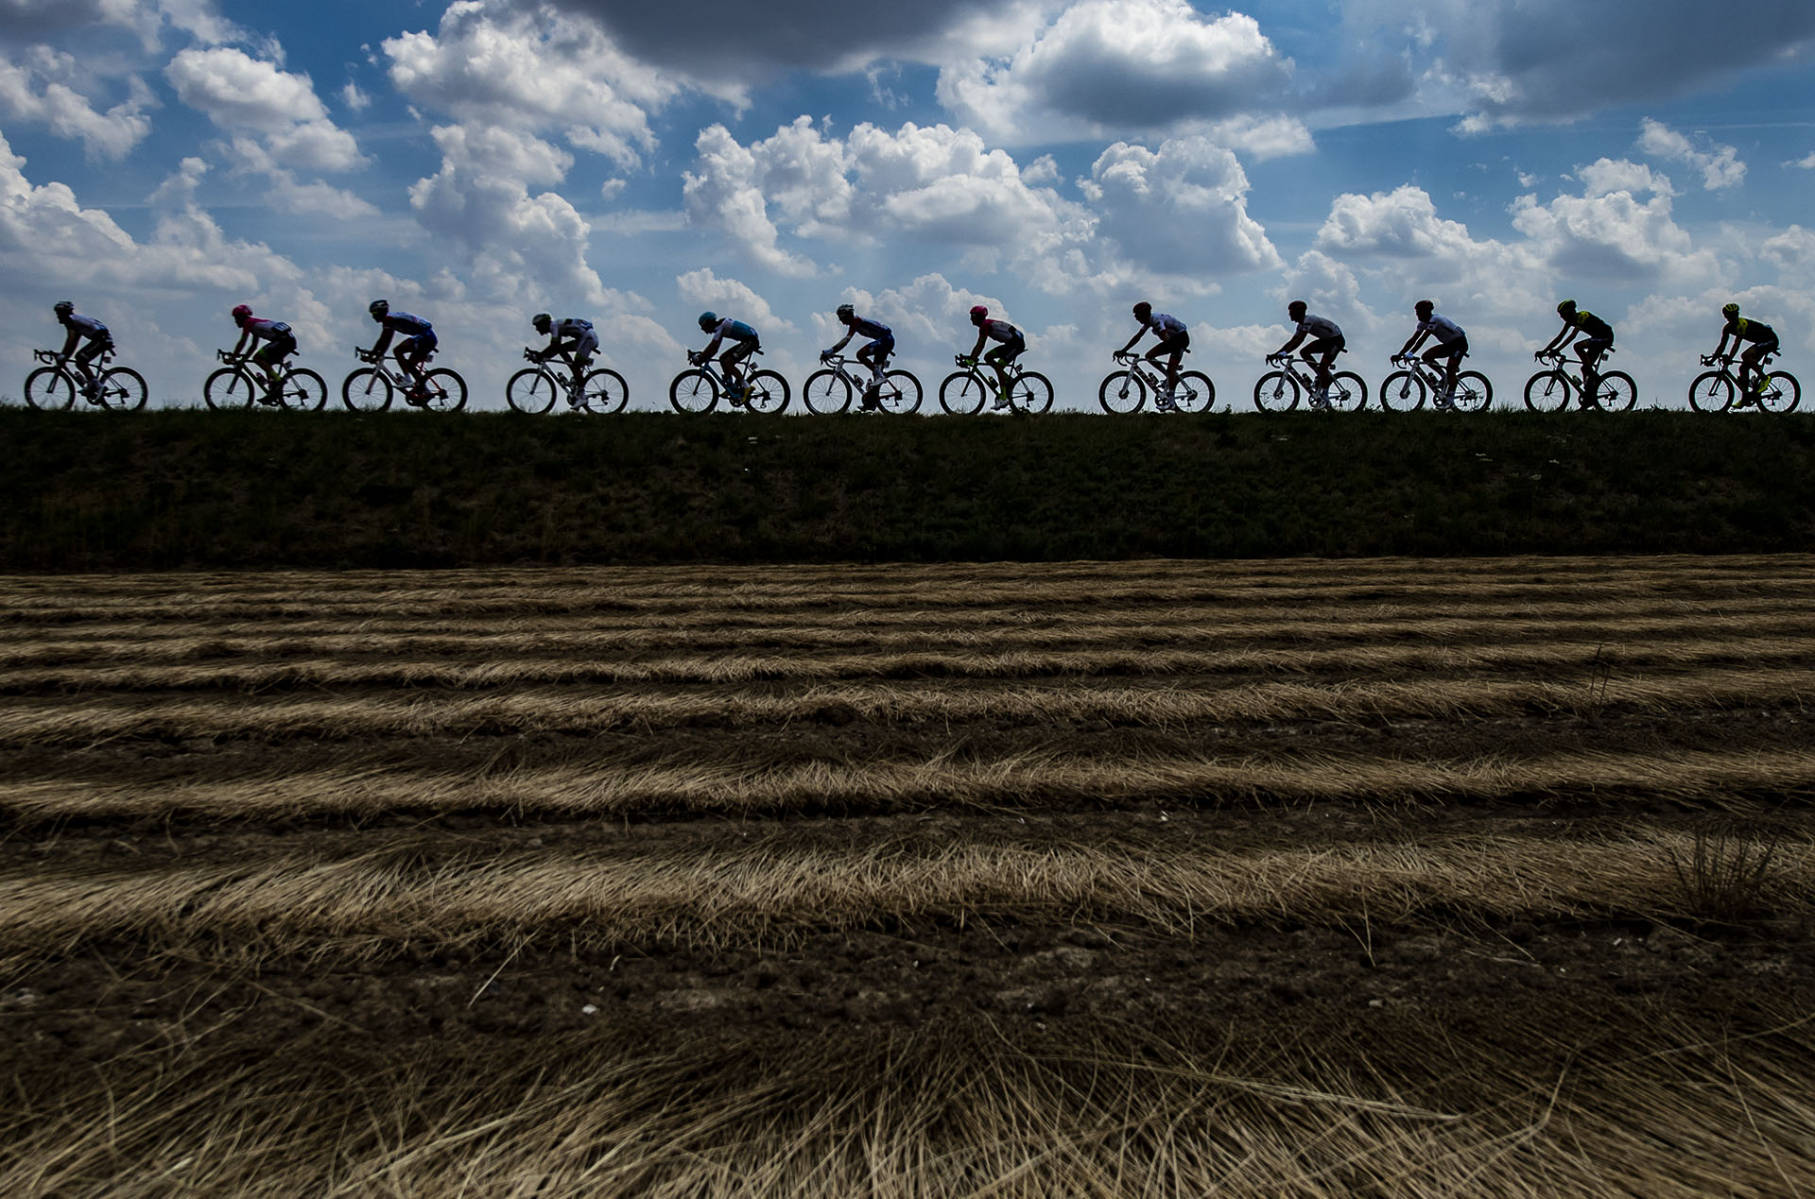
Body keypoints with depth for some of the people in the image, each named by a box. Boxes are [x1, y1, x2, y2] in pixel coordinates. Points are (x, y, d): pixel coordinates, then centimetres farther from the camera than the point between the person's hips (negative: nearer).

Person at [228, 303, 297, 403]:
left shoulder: (248, 322, 0)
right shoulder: (254, 323, 28)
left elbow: (242, 343, -6)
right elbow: (253, 346, 33)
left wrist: (232, 357, 1)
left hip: (284, 340, -10)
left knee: (257, 358, -11)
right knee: (266, 363, 16)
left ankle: (278, 380, -15)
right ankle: (272, 393, 12)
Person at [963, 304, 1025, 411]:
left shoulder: (985, 325, -15)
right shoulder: (986, 324, 14)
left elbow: (980, 346, -21)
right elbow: (978, 346, 18)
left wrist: (971, 360, -21)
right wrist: (970, 357, 14)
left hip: (1017, 343, -10)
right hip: (1010, 343, 10)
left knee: (999, 367, -16)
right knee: (988, 357, 7)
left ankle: (1004, 398, -15)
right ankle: (1008, 379, 8)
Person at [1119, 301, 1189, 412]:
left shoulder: (1156, 319, -28)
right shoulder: (1148, 321, 1)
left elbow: (1165, 337, -36)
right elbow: (1137, 336, 7)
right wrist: (1123, 350, 5)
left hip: (1181, 337, -9)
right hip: (1172, 339, 9)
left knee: (1171, 367, -18)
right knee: (1149, 356, -1)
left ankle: (1170, 401, -18)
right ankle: (1172, 376, 5)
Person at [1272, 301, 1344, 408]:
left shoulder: (1308, 321, -25)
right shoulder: (1301, 324, 4)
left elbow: (1299, 340, -36)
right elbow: (1292, 342, 5)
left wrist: (1285, 352, -43)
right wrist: (1276, 353, -2)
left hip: (1336, 340, -10)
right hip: (1326, 340, 10)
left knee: (1323, 366, -17)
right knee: (1304, 352, -2)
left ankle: (1325, 398, -8)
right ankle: (1323, 376, 5)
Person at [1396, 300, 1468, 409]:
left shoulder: (1434, 320, -28)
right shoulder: (1423, 323, -2)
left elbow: (1422, 339, -35)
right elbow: (1412, 340, -3)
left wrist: (1410, 353, -40)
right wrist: (1399, 354, -11)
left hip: (1460, 342, -9)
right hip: (1448, 344, 9)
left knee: (1450, 369, -19)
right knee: (1427, 356, -8)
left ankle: (1450, 400, -16)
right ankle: (1445, 378, 4)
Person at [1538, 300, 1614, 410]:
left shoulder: (1582, 316, -23)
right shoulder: (1571, 320, 3)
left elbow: (1572, 336, -35)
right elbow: (1559, 337, 6)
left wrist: (1557, 349, -41)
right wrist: (1544, 351, 0)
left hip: (1605, 337, -10)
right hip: (1597, 338, 10)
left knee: (1578, 346, -29)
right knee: (1585, 368, 4)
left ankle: (1594, 376, -20)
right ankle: (1589, 399, 8)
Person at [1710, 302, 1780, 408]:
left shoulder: (1742, 324, -26)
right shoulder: (1727, 328, -1)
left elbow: (1737, 343, -36)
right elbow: (1722, 346, 6)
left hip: (1770, 340, -9)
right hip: (1760, 342, 9)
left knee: (1745, 356, -30)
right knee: (1743, 368, 1)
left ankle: (1764, 378, -18)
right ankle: (1745, 398, 6)